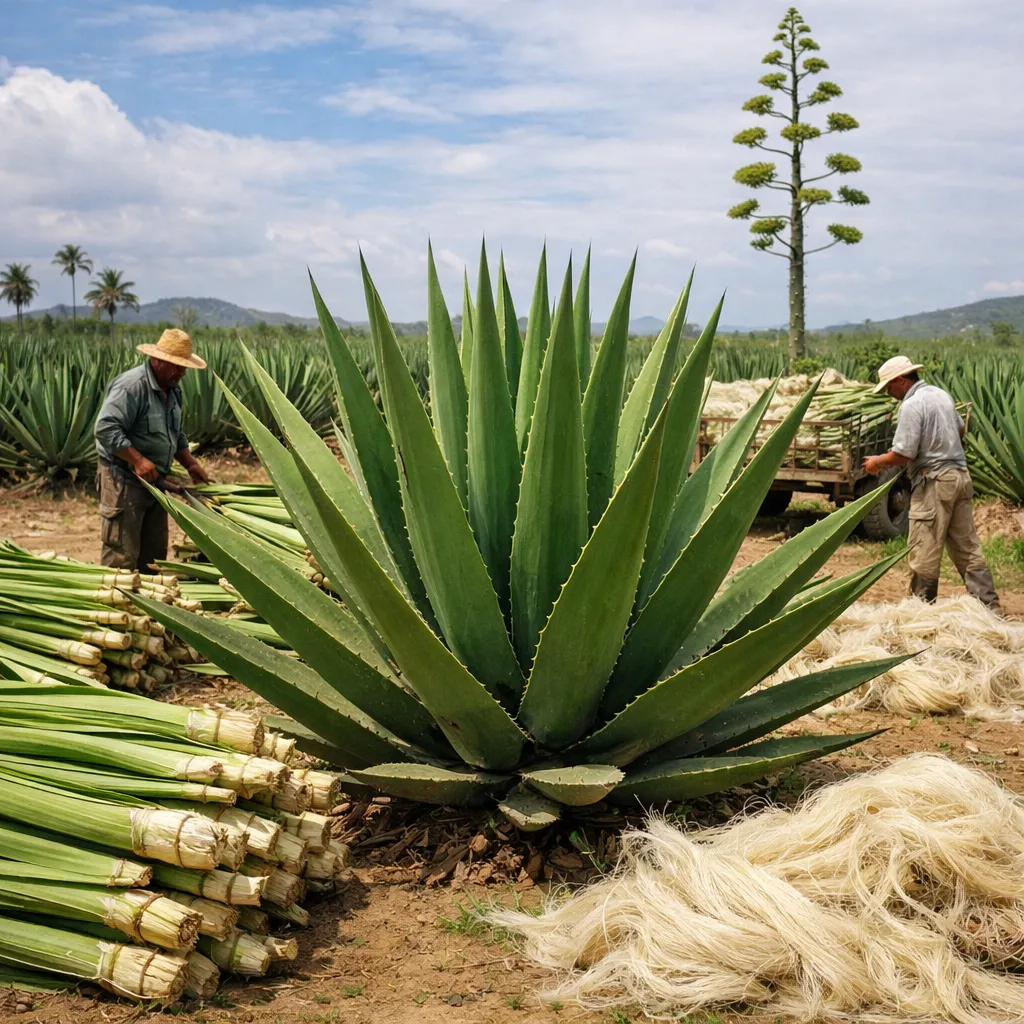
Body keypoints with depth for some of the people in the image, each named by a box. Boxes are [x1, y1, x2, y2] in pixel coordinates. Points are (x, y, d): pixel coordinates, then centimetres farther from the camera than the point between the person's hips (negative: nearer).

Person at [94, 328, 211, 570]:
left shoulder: (172, 390, 12)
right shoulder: (131, 386, -18)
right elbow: (106, 429, -25)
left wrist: (191, 464, 12)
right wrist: (138, 460, -27)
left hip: (154, 480, 9)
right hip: (124, 480, -9)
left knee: (154, 553, 13)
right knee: (122, 556, -9)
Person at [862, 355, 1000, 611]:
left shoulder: (911, 405, -15)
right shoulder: (941, 394, 12)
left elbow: (903, 453, -18)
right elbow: (960, 429, 26)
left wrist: (878, 462, -3)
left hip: (934, 481, -9)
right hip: (960, 474, 9)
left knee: (924, 550, 0)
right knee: (967, 546, 12)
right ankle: (987, 604, 12)